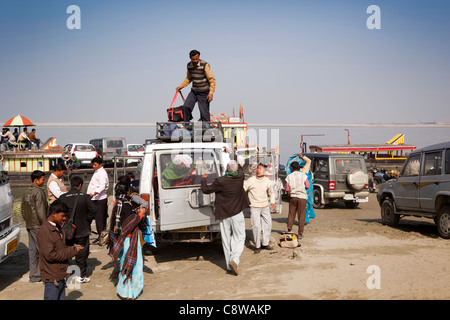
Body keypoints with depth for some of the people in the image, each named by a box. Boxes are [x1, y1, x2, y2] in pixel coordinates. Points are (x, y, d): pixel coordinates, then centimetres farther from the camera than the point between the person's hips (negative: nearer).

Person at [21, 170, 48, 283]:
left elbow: (23, 210, 20)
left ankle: (34, 275, 15)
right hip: (38, 226, -9)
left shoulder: (27, 192, 14)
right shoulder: (39, 192, -14)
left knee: (32, 250, 10)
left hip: (29, 226, 9)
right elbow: (40, 211, -19)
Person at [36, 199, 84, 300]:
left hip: (61, 275, 9)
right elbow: (50, 255, -23)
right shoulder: (44, 231, -19)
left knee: (61, 297, 15)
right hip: (52, 278, -9)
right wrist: (72, 251, -18)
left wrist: (72, 248, 1)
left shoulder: (58, 228, 11)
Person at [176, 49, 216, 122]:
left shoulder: (205, 65, -14)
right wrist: (181, 86, 14)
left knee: (204, 112, -5)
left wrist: (211, 92, -22)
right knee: (186, 107, -9)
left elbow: (212, 79, -14)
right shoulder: (189, 65, 4)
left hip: (204, 93, -5)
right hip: (193, 92, 5)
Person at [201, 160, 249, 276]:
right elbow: (240, 169, 19)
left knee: (226, 240, 9)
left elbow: (206, 190, -4)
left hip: (223, 215, 0)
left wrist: (203, 179, 13)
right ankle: (235, 259, -16)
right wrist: (235, 163, 35)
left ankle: (229, 266, 14)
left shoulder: (220, 181, -14)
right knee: (239, 238, 7)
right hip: (237, 214, 0)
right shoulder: (240, 177, -5)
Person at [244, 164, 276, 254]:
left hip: (265, 206, 4)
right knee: (256, 226, -8)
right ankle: (257, 246, 4)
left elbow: (271, 193, 18)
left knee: (268, 224, 7)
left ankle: (265, 243, 23)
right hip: (254, 207, -4)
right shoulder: (251, 180, -9)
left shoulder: (267, 181, 3)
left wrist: (273, 203, 11)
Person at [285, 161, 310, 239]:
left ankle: (289, 230, 16)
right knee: (301, 215, 4)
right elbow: (307, 186, -3)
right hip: (302, 197, -1)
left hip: (293, 197, 1)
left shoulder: (289, 176, -2)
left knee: (291, 214, 13)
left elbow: (287, 189, -1)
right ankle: (300, 234, 6)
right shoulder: (303, 175, -3)